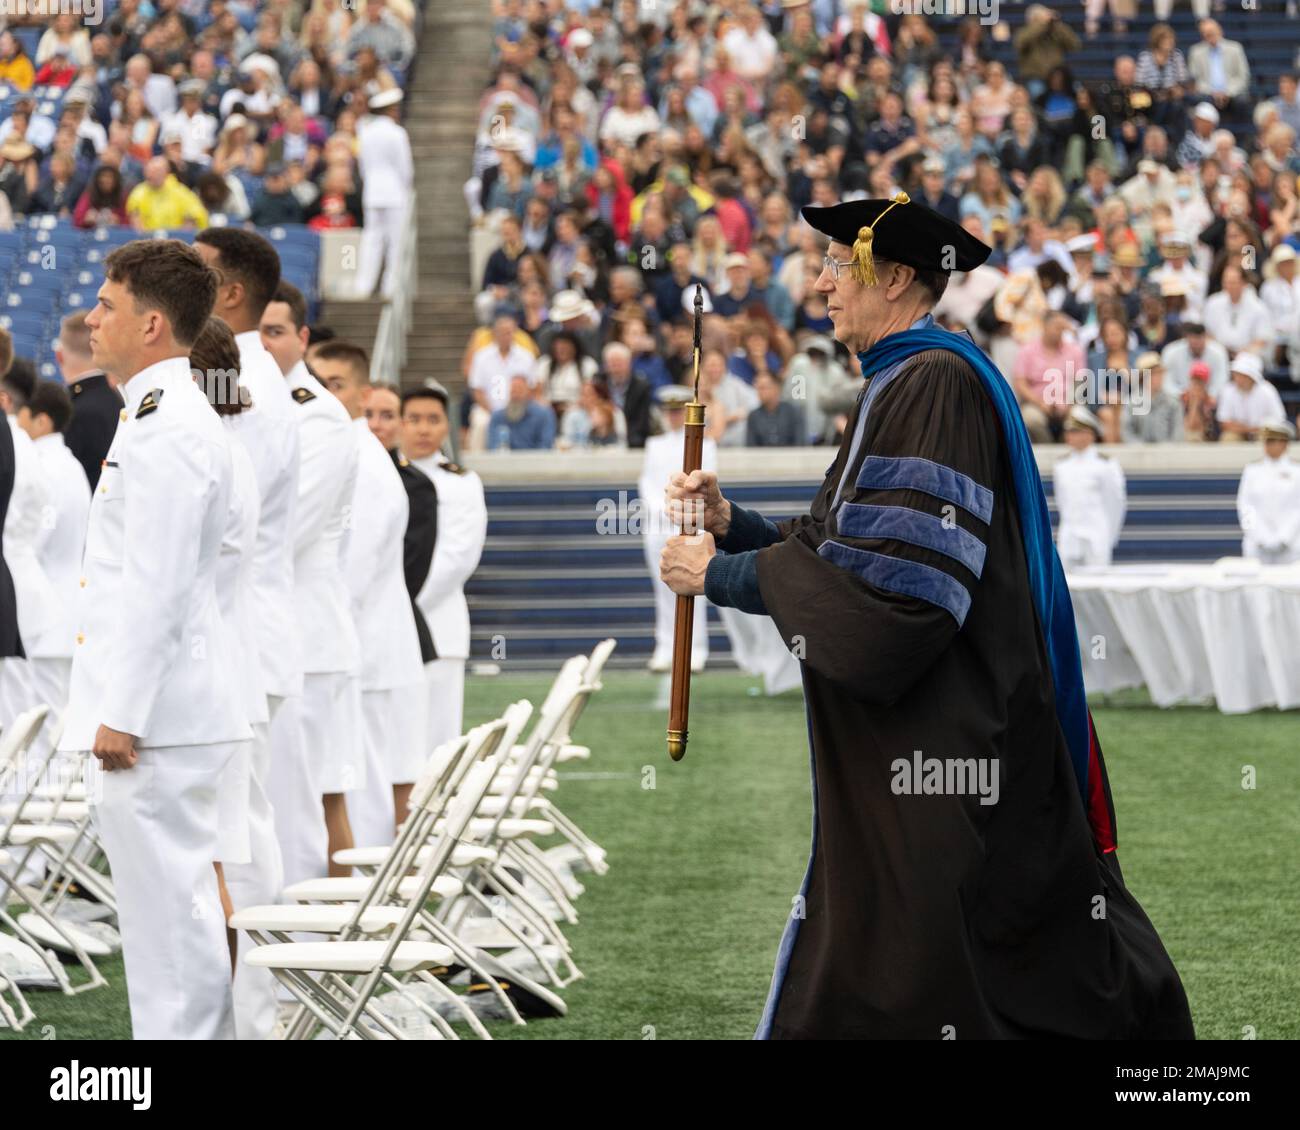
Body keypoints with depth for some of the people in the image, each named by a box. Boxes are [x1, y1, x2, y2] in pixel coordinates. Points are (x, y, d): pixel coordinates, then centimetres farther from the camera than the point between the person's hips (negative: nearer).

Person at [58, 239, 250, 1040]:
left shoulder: (166, 427, -16)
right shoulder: (168, 415, 17)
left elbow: (156, 584, -20)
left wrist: (121, 714, -19)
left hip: (152, 715, -11)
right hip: (163, 709, 11)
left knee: (168, 907, -7)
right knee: (175, 905, 14)